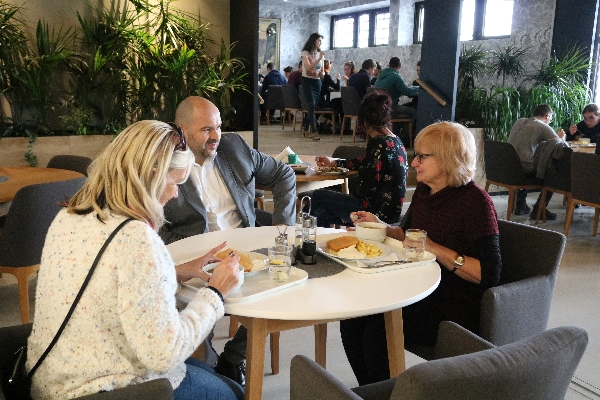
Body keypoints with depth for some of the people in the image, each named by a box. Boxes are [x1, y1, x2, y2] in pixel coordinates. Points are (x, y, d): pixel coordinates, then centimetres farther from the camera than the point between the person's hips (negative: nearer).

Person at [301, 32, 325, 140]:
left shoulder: (320, 53, 9)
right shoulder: (305, 53, -5)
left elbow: (322, 70, 14)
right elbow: (308, 68, -17)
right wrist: (319, 58, -22)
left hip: (317, 81, 5)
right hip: (307, 80, -5)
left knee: (314, 104, 7)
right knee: (311, 104, -16)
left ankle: (305, 127, 26)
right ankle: (314, 131, -16)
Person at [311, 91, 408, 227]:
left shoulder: (379, 145, -19)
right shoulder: (394, 140, 11)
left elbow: (369, 187, -21)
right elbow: (366, 163, 25)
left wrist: (355, 195, 1)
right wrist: (334, 162, 31)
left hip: (380, 212, -9)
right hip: (388, 209, 9)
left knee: (317, 197, 5)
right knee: (322, 213, 12)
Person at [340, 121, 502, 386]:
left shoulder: (476, 202, -17)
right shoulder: (424, 190, 5)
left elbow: (489, 273, -21)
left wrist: (435, 248, -27)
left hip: (455, 307, -7)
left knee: (378, 331, -24)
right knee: (352, 319, -8)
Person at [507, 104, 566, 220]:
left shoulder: (519, 121, 15)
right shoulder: (544, 127, -5)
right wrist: (561, 136, 17)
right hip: (524, 170, -7)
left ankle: (520, 205, 39)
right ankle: (538, 209, 14)